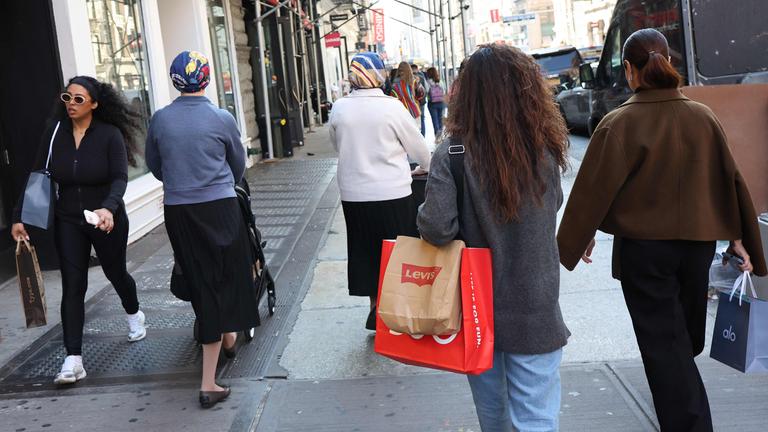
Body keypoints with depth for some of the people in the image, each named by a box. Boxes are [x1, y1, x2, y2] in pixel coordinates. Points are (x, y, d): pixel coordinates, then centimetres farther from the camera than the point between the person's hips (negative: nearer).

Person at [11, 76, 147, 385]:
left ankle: (134, 315, 50)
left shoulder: (110, 134, -14)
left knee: (115, 273, 18)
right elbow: (37, 176, -1)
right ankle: (73, 360, -3)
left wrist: (108, 208, -39)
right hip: (68, 221, 2)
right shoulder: (55, 132, -5)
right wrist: (19, 216, -5)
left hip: (106, 219, -2)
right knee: (72, 287, -4)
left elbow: (119, 178, -20)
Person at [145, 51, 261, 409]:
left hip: (177, 211, 3)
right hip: (219, 207, -3)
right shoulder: (222, 119, -5)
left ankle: (225, 338, 38)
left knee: (200, 283, 16)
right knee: (227, 277, 10)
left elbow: (154, 166, 13)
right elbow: (239, 164, 9)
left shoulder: (159, 120, 0)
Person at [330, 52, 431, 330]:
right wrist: (426, 166, 20)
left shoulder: (339, 109, -2)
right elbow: (417, 145, -1)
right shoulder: (391, 107, -11)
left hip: (353, 194, 4)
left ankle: (376, 307, 22)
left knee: (366, 252, 14)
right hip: (392, 193, -3)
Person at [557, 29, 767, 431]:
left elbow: (594, 187, -10)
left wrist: (581, 237, 4)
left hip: (643, 247, -5)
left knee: (663, 341, 5)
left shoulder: (619, 123, -15)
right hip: (698, 242, 5)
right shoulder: (702, 117, -3)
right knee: (687, 334, 24)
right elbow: (730, 179, 2)